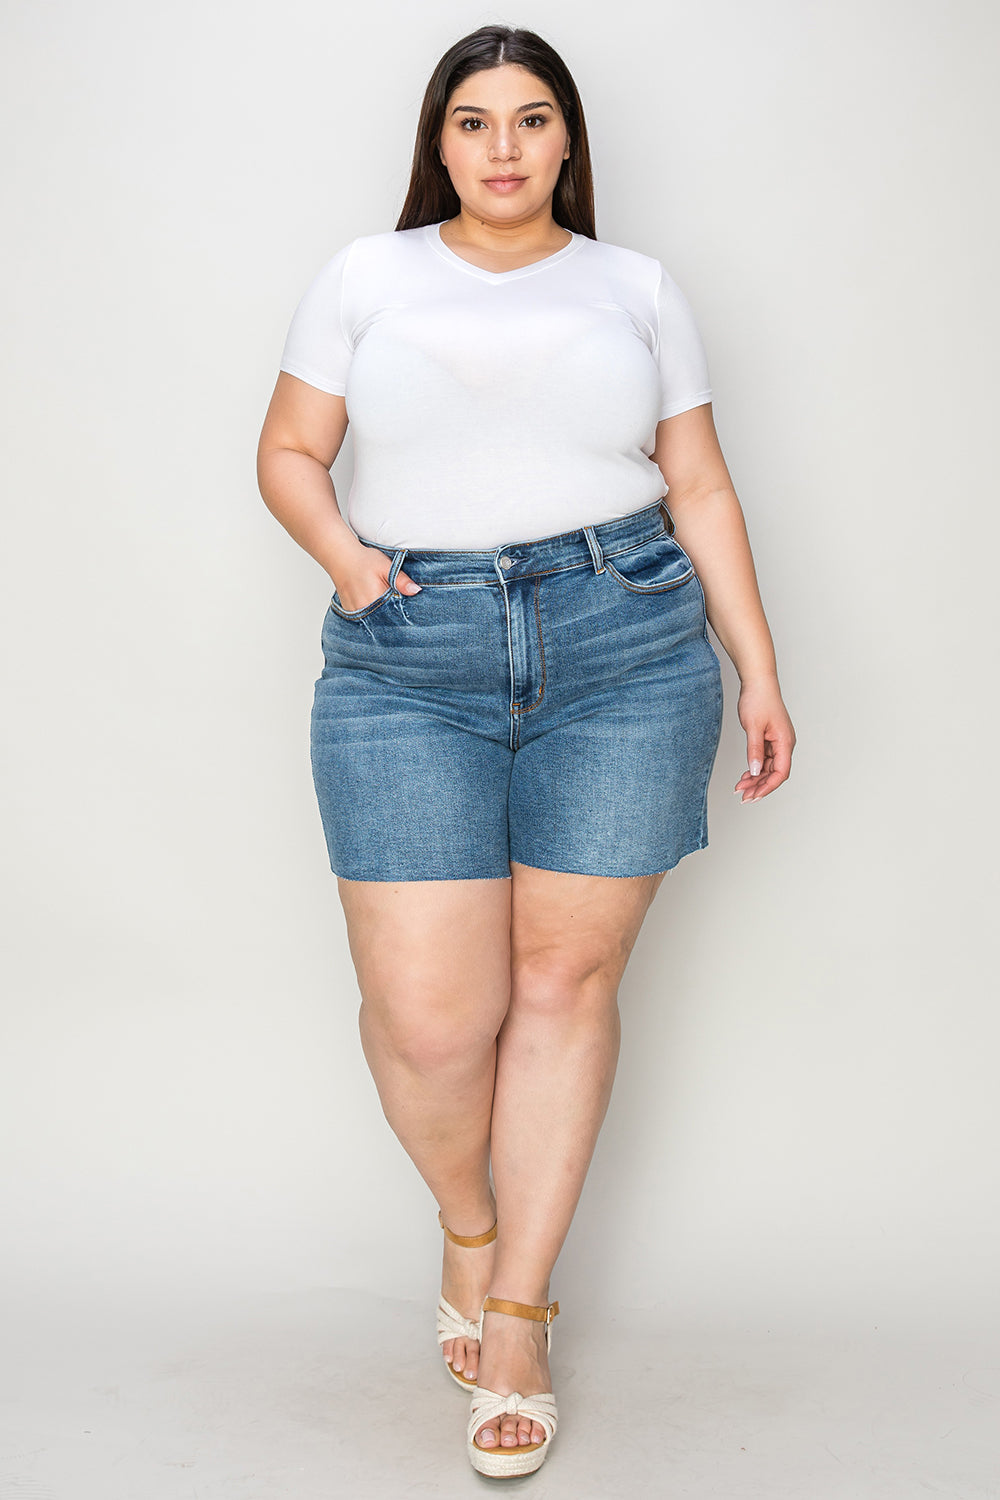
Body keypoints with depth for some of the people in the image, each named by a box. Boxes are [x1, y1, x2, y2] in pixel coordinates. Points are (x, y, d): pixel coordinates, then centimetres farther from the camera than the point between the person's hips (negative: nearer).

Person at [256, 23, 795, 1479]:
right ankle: (467, 1221, 25)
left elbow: (701, 489, 13)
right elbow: (289, 452, 13)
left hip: (626, 649, 1)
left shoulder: (639, 287, 14)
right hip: (410, 662, 0)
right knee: (426, 1011, -8)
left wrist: (758, 670, 7)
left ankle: (519, 1309, 17)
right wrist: (350, 563, -6)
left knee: (566, 978, 1)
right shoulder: (366, 276, 13)